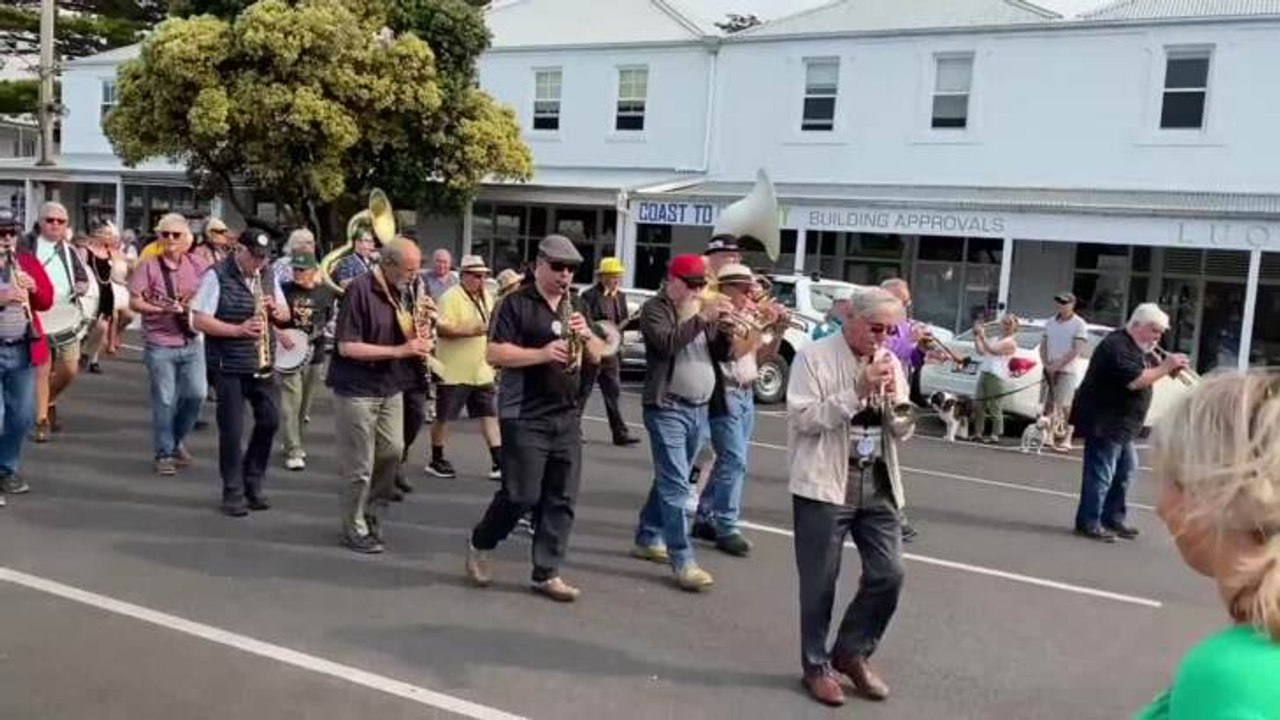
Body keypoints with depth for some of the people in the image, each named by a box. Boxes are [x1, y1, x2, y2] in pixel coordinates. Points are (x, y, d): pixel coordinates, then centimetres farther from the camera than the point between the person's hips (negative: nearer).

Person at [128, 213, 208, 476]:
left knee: (196, 394, 1)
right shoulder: (149, 266, -3)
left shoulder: (196, 266, 6)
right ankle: (164, 454, 14)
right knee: (164, 401, 0)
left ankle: (176, 440, 26)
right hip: (160, 345, -3)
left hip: (192, 342, 3)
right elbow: (134, 302, -7)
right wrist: (162, 309, -21)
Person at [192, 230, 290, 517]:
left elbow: (285, 315, 15)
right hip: (229, 367, -5)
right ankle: (232, 493, 13)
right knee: (232, 430, 0)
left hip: (262, 364, 5)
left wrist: (275, 310, -8)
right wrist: (238, 329, -24)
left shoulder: (267, 275, 9)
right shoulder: (217, 276, -9)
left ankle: (252, 483, 22)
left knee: (270, 420, 4)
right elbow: (199, 321, -13)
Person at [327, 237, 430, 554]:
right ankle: (355, 530, 18)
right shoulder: (359, 289, -18)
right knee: (359, 466, 1)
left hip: (391, 388, 7)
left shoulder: (402, 291, 6)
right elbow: (346, 347, -22)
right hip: (357, 390, -7)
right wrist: (399, 351, -24)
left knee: (393, 452, 10)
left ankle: (371, 515, 29)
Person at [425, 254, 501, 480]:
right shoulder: (450, 297, -13)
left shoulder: (486, 297, 12)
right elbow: (442, 329, -22)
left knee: (489, 414, 4)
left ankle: (498, 462, 6)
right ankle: (436, 461, 19)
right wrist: (474, 330, -28)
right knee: (444, 417, 5)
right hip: (454, 371, -7)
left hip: (481, 371, 7)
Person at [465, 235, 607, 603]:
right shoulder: (517, 303, -5)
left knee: (561, 499, 4)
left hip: (567, 416, 6)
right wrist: (542, 354, -24)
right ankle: (480, 545, 22)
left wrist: (586, 335, -8)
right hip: (525, 417, -6)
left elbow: (597, 355, 13)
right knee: (521, 495, -3)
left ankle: (547, 573, 13)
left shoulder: (573, 307, 15)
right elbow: (494, 354, -13)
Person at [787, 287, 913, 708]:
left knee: (889, 574, 3)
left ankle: (852, 652, 24)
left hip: (878, 485, 6)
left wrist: (894, 399, -7)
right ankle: (817, 665, 22)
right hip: (824, 484, -5)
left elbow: (904, 431, 13)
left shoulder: (891, 364, 13)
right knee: (820, 582, 3)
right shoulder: (814, 357, -6)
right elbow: (803, 417, -16)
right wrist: (858, 392, -19)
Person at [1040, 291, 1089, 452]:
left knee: (1065, 405, -9)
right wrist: (1047, 364, -2)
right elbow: (1043, 346, 14)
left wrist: (1058, 364, -15)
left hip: (1068, 370, -6)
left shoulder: (1079, 324, -5)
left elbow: (1077, 350, -12)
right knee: (1048, 404, 6)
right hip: (1050, 370, 6)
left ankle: (1066, 440, -6)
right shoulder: (1050, 322, 13)